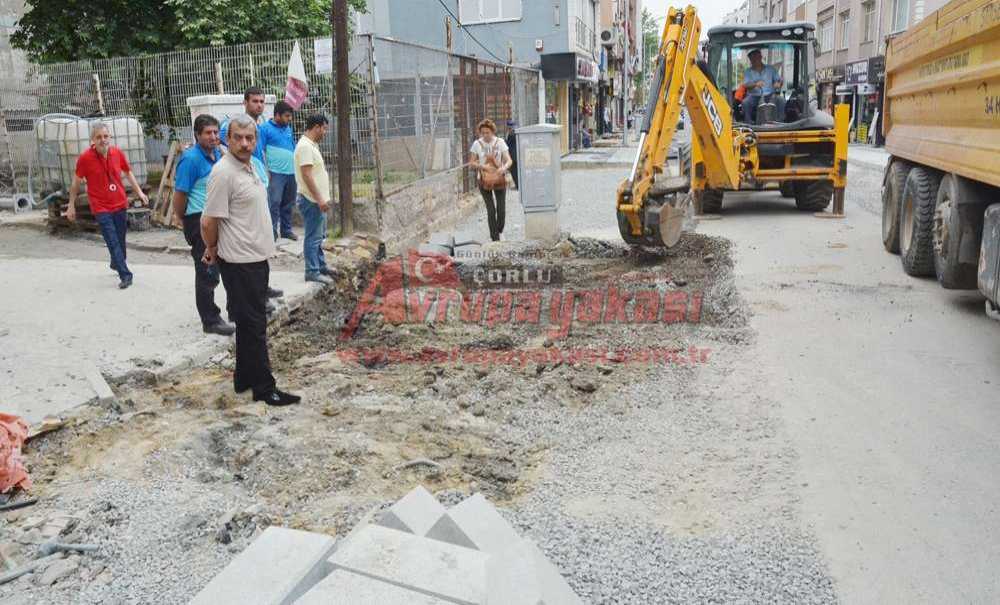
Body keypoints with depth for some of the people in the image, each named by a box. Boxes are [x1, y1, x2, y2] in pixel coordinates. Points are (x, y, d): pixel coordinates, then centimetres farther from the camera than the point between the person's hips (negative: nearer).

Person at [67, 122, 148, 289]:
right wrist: (71, 205, 2)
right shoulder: (85, 158, -12)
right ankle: (125, 275, -10)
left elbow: (128, 172, 15)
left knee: (120, 239, 15)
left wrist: (139, 192, 10)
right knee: (113, 242, -10)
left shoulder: (117, 153, -2)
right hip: (101, 208, -4)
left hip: (120, 204, 4)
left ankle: (116, 264, 40)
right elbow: (76, 182, -1)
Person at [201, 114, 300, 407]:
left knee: (250, 323, 17)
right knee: (253, 325, -3)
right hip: (239, 262, -9)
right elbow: (209, 221, -18)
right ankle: (264, 388, 5)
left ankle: (244, 378, 28)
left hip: (256, 257, 9)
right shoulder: (224, 172, -18)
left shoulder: (249, 166, 11)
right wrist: (213, 249, 0)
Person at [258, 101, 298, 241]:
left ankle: (286, 230, 21)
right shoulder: (265, 128, -4)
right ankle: (272, 231, -4)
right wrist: (266, 171, -13)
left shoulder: (288, 128, 15)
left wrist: (297, 167, 17)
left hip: (291, 172, 6)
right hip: (276, 173, -6)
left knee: (288, 204, 12)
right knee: (274, 203, -8)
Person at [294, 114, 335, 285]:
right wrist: (319, 199, -23)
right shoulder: (305, 146, -18)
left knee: (319, 236, 18)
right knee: (313, 237, -3)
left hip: (318, 200, 10)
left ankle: (321, 266, 28)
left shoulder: (312, 145, 13)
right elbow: (306, 175, -24)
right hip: (312, 201, -10)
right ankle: (312, 272, 3)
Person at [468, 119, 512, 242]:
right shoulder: (477, 144, -2)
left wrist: (504, 167, -28)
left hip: (499, 179, 1)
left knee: (501, 209, 0)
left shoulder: (500, 142, -3)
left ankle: (500, 231, 28)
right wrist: (482, 166, -18)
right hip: (484, 180, -1)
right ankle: (495, 237, 6)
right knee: (491, 210, -5)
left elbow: (509, 160, -7)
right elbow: (472, 163, 2)